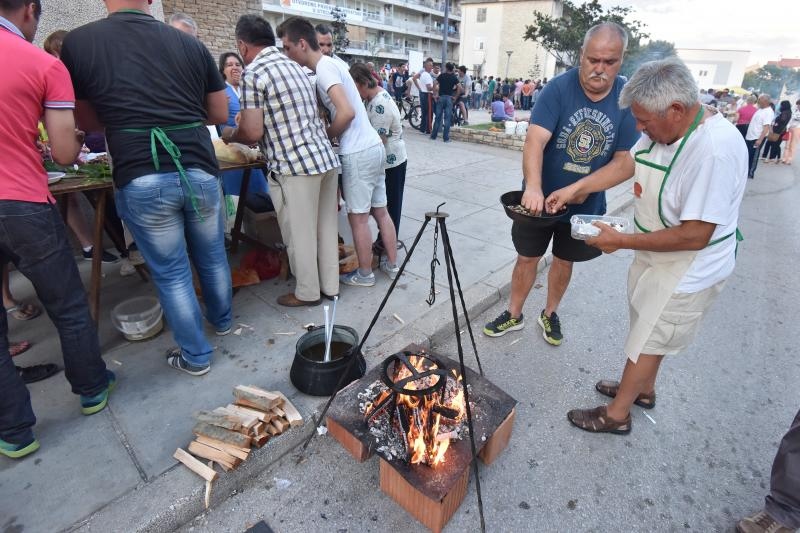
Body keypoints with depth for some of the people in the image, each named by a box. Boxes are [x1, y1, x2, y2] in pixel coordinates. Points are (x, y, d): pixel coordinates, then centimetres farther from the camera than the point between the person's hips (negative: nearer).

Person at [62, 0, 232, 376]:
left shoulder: (78, 43, 3)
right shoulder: (190, 44, 7)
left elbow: (87, 119, 14)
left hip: (141, 180, -2)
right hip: (200, 171, 3)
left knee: (171, 273, 10)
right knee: (212, 256, 21)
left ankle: (195, 356, 24)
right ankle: (222, 320, 44)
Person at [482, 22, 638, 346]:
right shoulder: (558, 88, -15)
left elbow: (626, 162, -11)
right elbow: (535, 140, -28)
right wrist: (533, 187, -44)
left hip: (586, 205, 2)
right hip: (541, 198, -2)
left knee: (564, 260, 17)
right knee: (527, 257, 9)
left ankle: (550, 314, 40)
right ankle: (514, 314, 30)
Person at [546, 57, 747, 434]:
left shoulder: (715, 151, -32)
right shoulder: (664, 128, -6)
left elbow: (695, 236, -31)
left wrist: (622, 241, -24)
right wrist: (575, 188, -2)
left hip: (686, 270, -8)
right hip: (653, 254, 8)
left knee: (646, 341, 6)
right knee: (649, 331, 24)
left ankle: (616, 414, 26)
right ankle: (644, 389, 48)